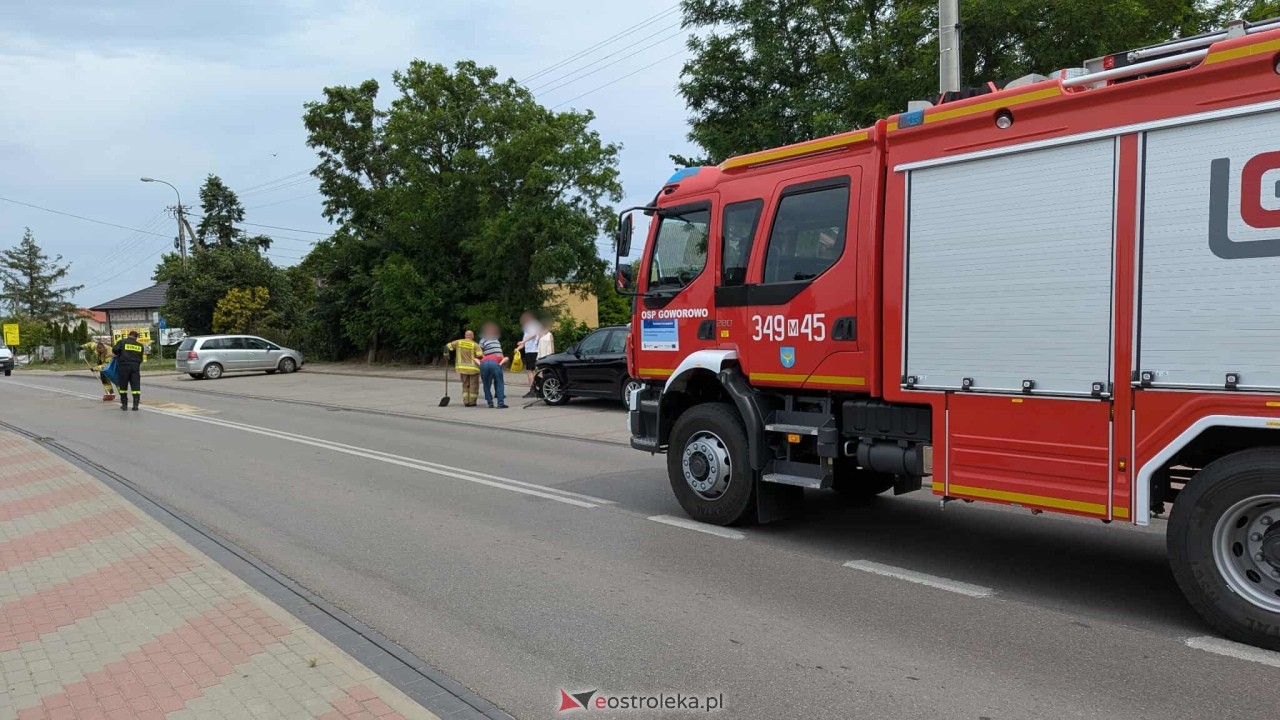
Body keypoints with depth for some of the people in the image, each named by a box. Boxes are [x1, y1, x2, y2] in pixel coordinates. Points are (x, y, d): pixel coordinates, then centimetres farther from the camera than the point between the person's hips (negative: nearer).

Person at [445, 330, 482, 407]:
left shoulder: (458, 342, 2)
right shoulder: (475, 345, -8)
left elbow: (448, 347, 4)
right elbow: (480, 356, -15)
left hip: (463, 367, 3)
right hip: (473, 368, -3)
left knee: (466, 385, 14)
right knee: (473, 386, 7)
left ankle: (466, 401, 6)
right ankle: (472, 402, 5)